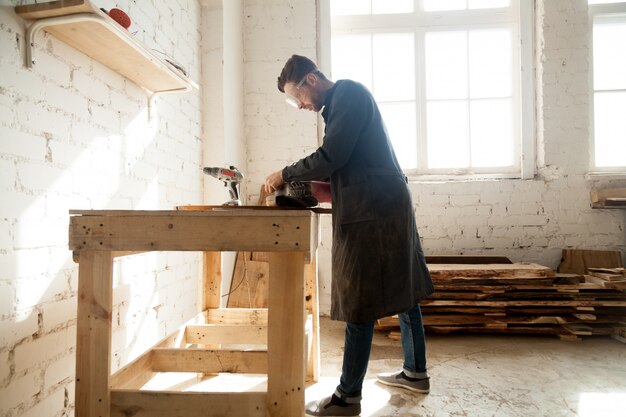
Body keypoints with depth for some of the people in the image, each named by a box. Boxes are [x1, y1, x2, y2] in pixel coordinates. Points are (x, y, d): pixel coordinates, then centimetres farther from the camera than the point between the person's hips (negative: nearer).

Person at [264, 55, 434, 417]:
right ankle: (416, 373, 30)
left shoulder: (349, 93, -8)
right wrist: (323, 187, 12)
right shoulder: (344, 100, 22)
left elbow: (331, 157, -18)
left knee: (360, 305, -4)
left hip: (372, 211, -11)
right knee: (403, 292, 16)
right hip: (385, 206, 11)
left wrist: (285, 175, -7)